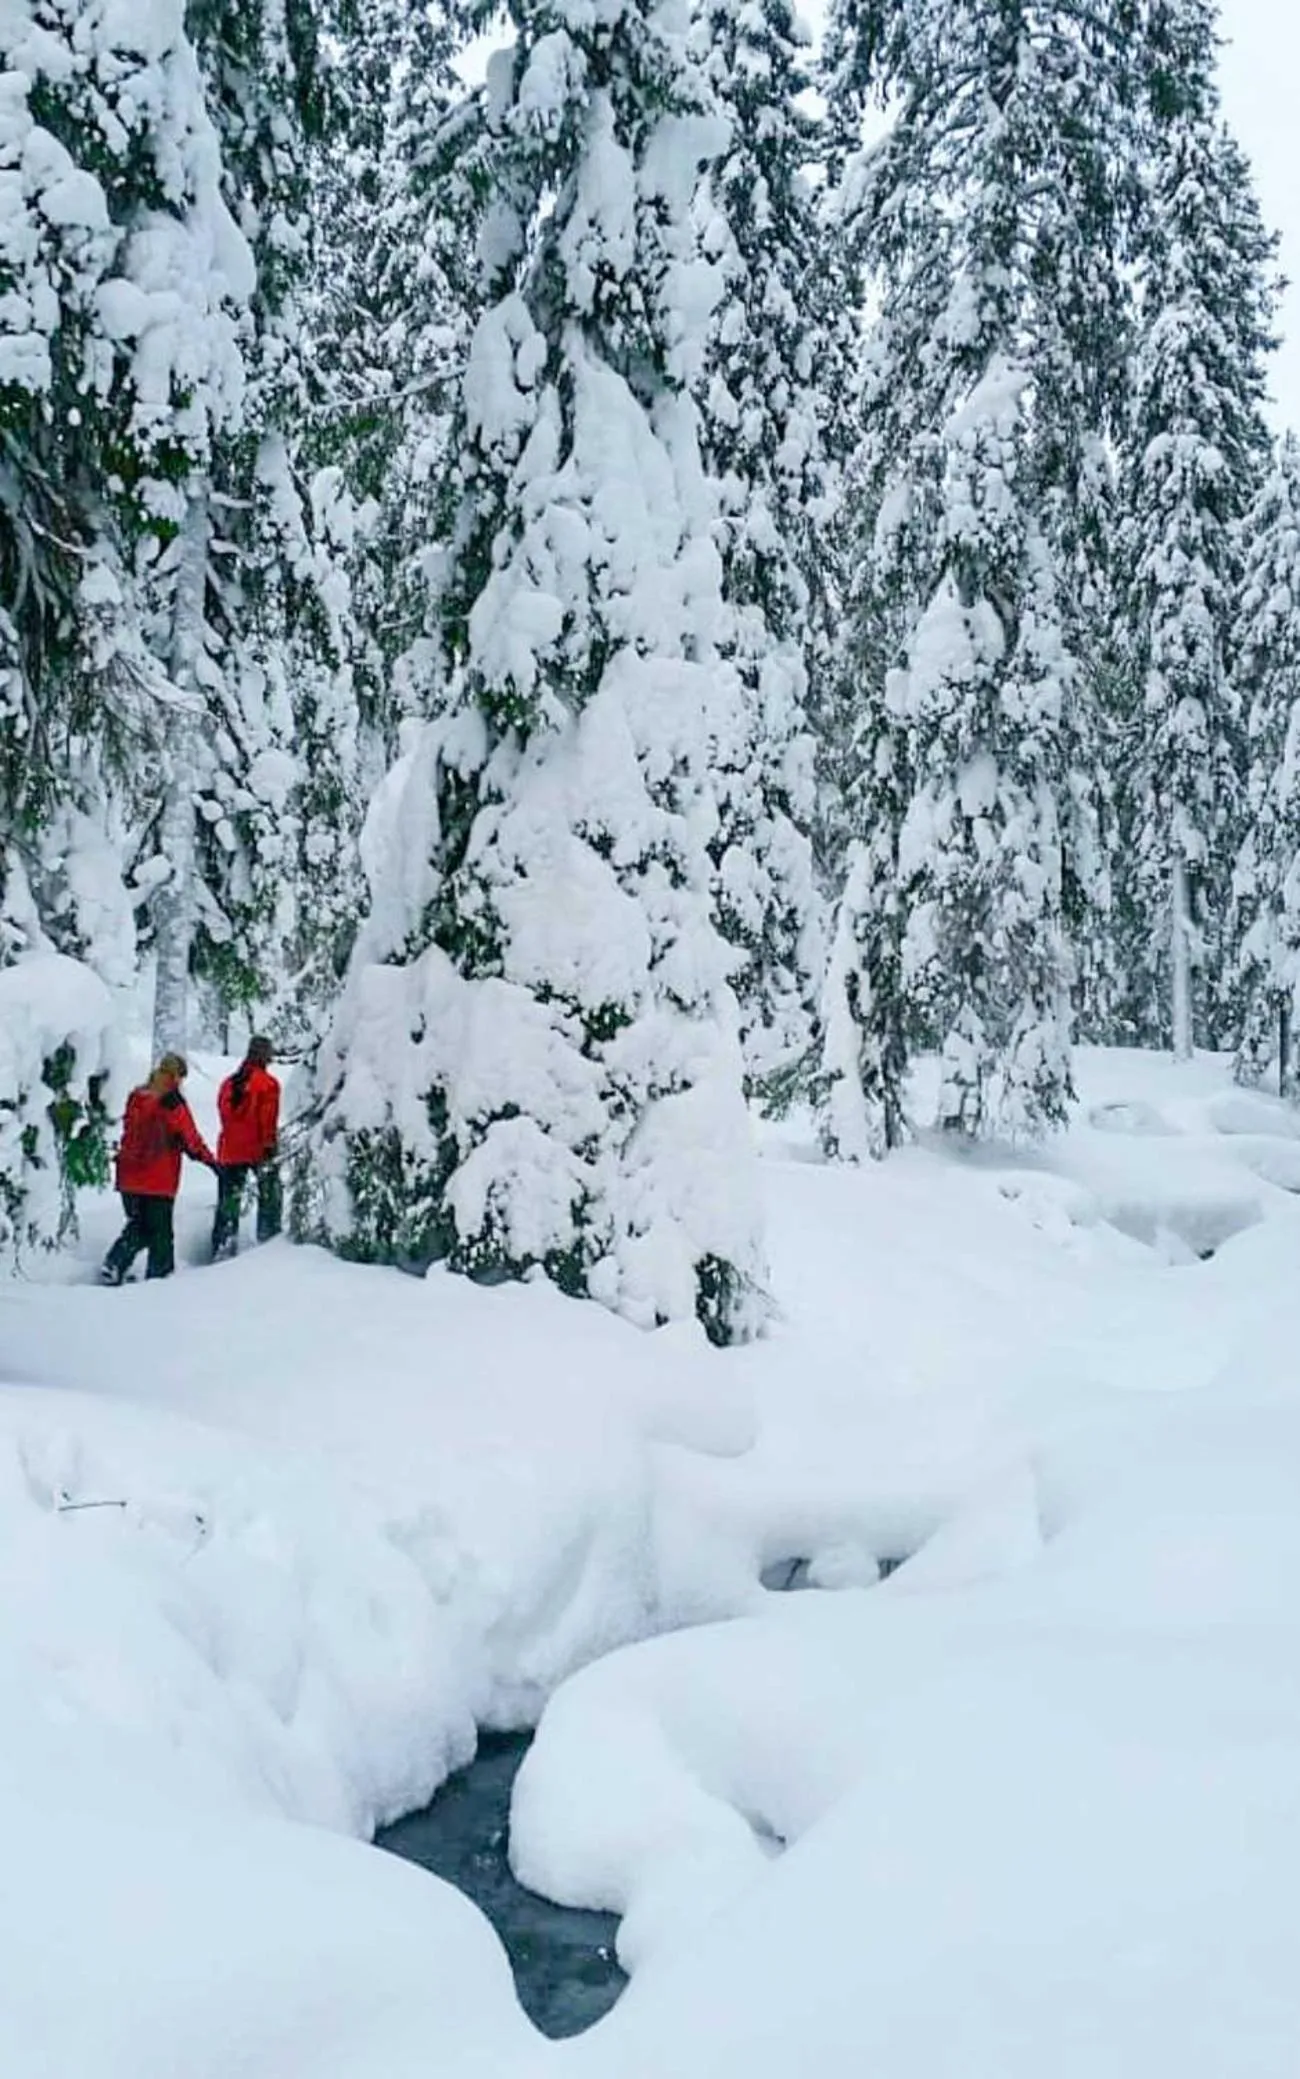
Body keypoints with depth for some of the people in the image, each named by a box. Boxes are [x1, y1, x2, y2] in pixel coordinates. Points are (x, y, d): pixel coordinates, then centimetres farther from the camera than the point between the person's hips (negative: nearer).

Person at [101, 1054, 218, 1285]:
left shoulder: (135, 1097, 3)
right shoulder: (173, 1103, -16)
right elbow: (191, 1139, -10)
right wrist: (209, 1160, 1)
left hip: (130, 1178, 6)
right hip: (159, 1180, -6)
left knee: (137, 1225, 18)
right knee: (161, 1231, 7)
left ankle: (114, 1264, 1)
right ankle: (159, 1273, 9)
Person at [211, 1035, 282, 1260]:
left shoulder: (228, 1084, 9)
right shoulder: (267, 1083, -8)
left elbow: (225, 1117, 13)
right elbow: (269, 1121, -14)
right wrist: (269, 1148, -15)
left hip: (229, 1152, 5)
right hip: (257, 1149, -5)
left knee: (228, 1200, 7)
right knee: (270, 1193, 12)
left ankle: (221, 1246, 5)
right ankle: (268, 1234, 10)